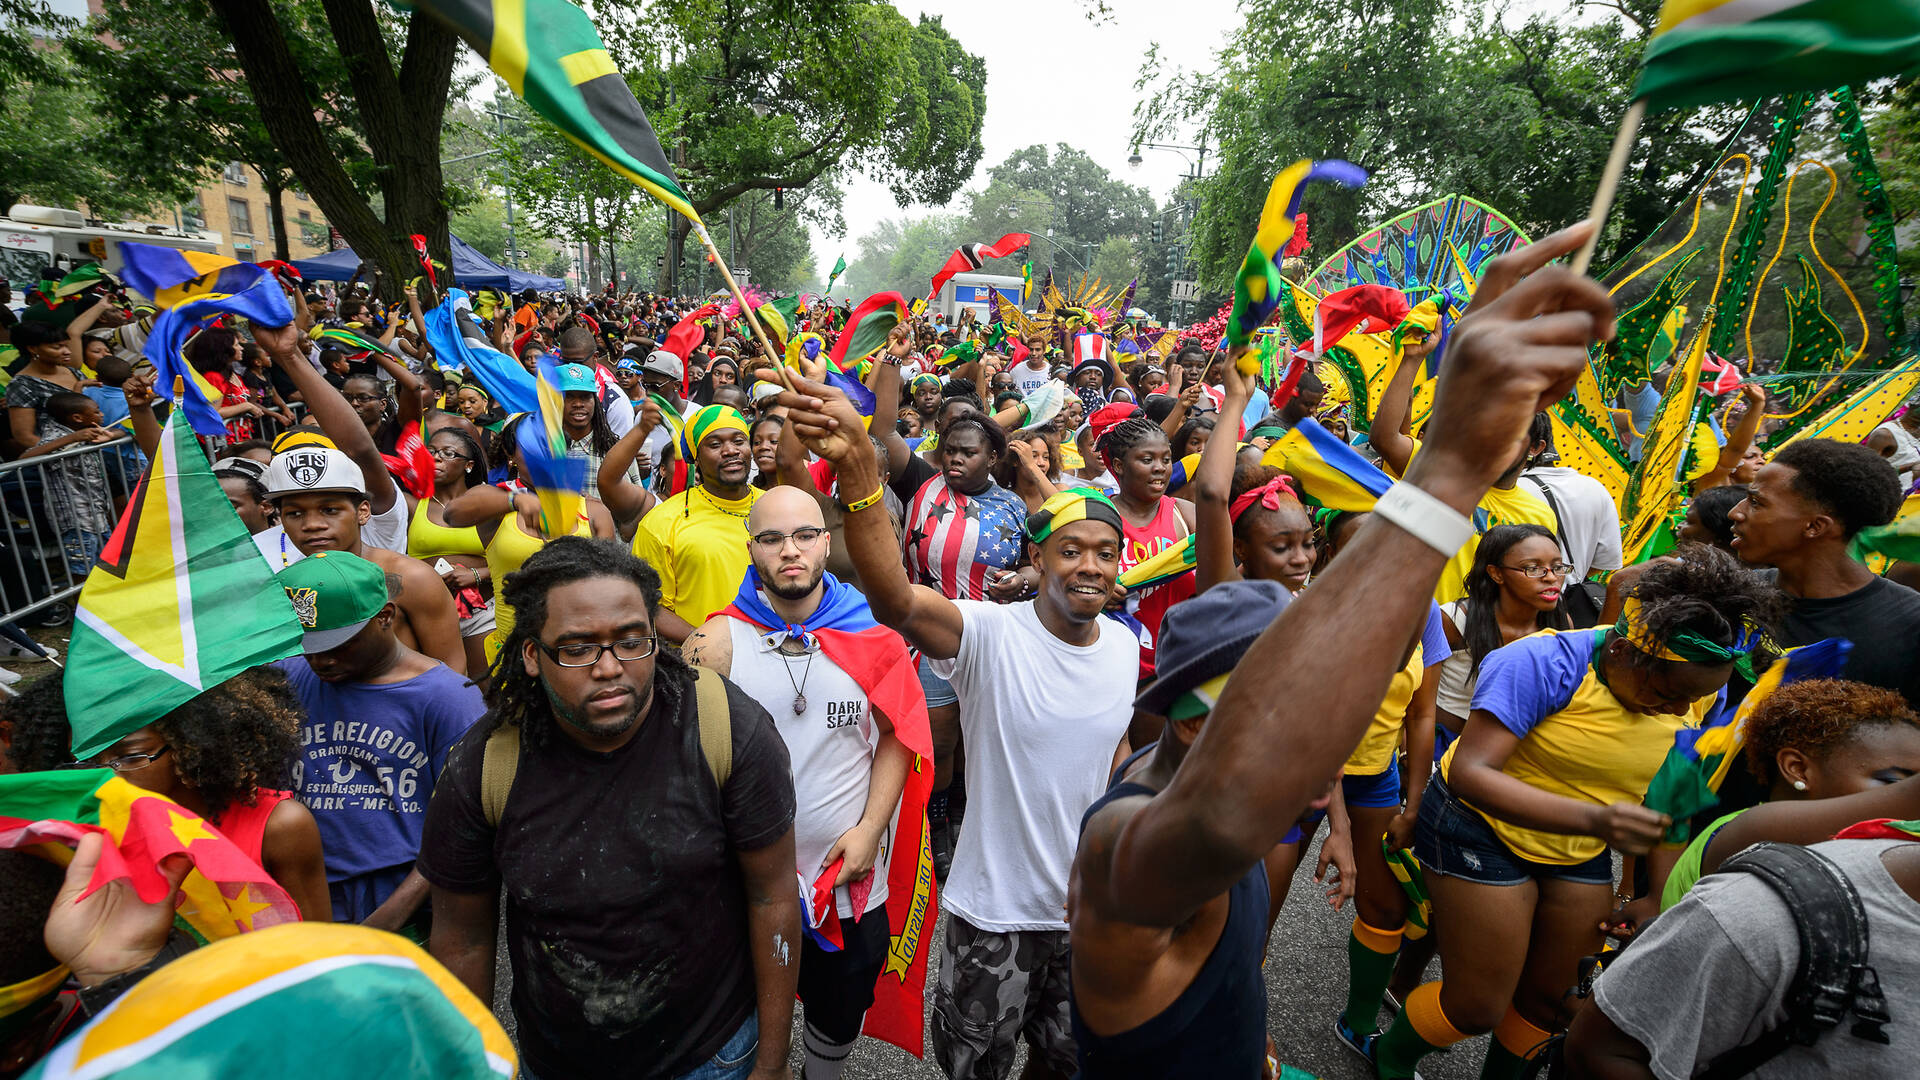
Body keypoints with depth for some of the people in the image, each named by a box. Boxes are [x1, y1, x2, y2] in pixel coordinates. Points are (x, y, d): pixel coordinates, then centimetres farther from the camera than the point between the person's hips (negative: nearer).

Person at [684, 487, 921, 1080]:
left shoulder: (871, 634, -7)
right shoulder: (717, 642, -11)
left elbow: (896, 736, -1)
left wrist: (870, 828, -10)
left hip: (852, 876, 1)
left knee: (842, 1011, 23)